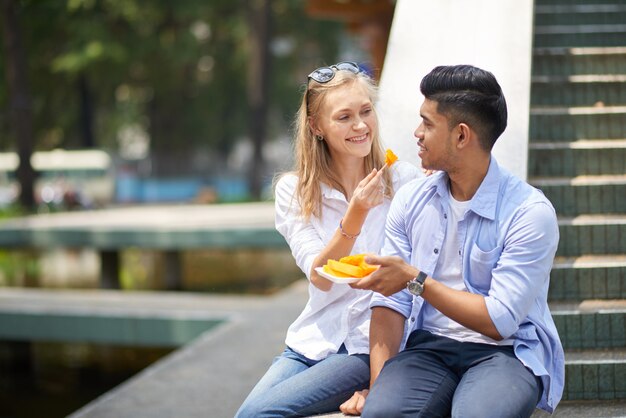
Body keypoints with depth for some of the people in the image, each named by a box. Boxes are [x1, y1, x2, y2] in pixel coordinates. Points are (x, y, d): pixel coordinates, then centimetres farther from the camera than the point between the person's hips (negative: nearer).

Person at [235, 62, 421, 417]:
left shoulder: (405, 181, -5)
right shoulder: (294, 191, 2)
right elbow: (320, 277, -10)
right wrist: (355, 215, -23)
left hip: (373, 346, -3)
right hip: (314, 342, 3)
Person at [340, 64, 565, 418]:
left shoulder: (530, 213, -10)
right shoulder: (411, 200, 7)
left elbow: (499, 321, -14)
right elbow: (390, 302, 2)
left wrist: (415, 279, -13)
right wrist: (378, 385, -11)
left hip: (505, 351, -2)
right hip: (428, 347, 2)